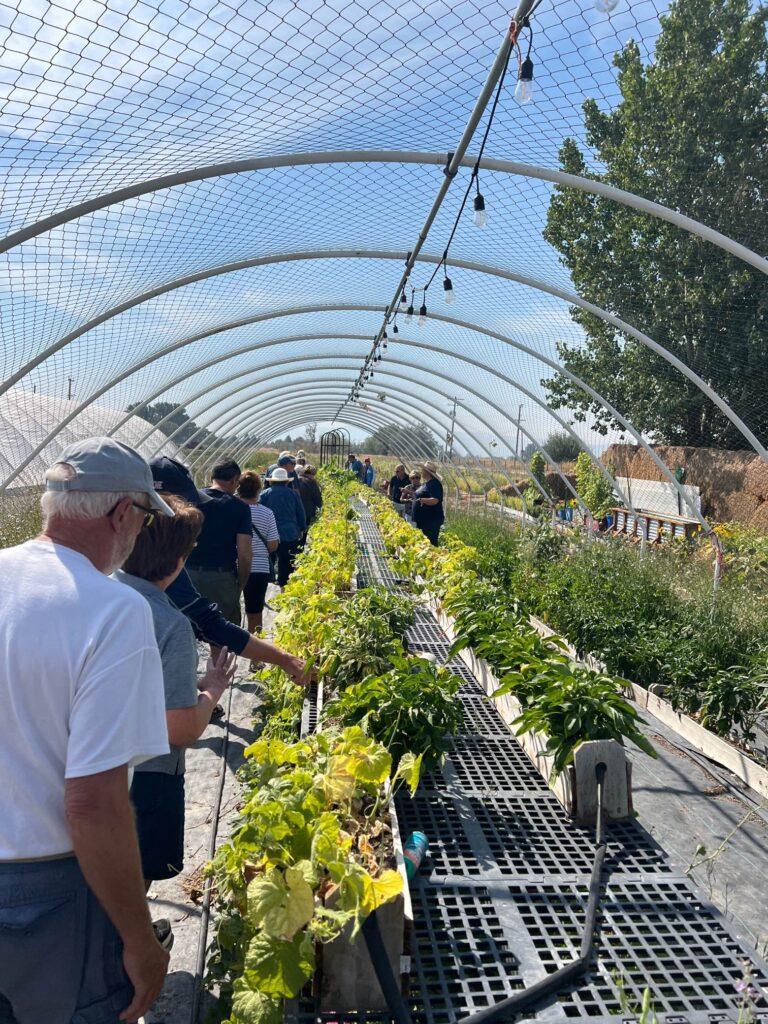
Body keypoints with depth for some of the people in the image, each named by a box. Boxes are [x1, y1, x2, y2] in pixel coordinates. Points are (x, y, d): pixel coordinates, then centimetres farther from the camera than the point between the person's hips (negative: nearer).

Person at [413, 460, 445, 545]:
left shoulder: (434, 483, -17)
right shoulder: (425, 483, 14)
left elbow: (435, 500, -27)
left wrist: (423, 500, -41)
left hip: (432, 520, -10)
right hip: (422, 519, 10)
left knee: (431, 543, -7)